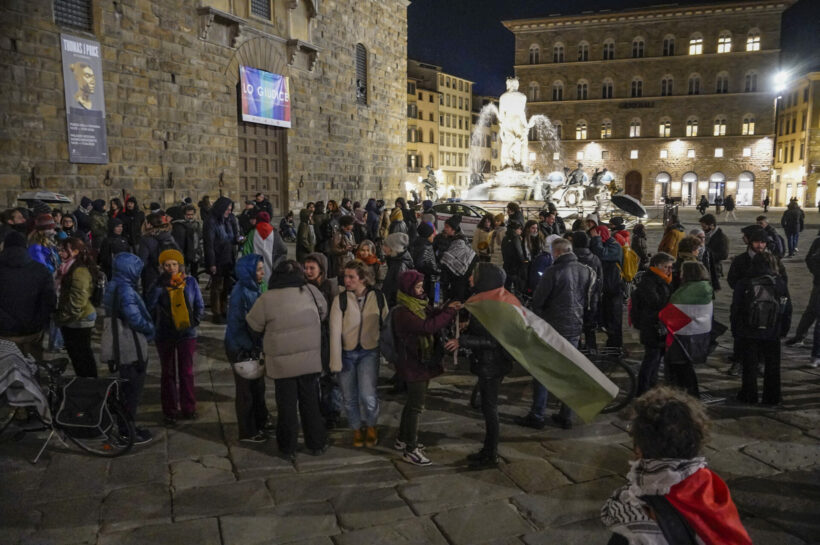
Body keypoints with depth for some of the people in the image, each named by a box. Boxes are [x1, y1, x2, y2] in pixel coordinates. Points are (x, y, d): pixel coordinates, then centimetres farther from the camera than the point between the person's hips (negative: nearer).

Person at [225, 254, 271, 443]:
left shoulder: (255, 288, 3)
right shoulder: (240, 293, -23)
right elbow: (236, 324, -23)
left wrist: (259, 345, 10)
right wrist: (249, 348, -20)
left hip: (253, 347, 8)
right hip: (241, 349, -8)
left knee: (258, 386, 20)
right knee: (246, 390, 5)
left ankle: (261, 421, 37)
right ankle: (247, 432, 19)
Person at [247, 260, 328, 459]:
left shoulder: (267, 298, -12)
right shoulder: (311, 291, -7)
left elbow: (254, 325, 1)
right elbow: (324, 312, 11)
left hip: (282, 362, -1)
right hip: (310, 360, 2)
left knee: (287, 405, 11)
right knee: (310, 402, 15)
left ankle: (288, 448, 22)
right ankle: (316, 444, 25)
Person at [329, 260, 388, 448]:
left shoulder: (378, 298, -4)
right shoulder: (340, 300, -8)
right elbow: (335, 331, -10)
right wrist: (335, 362, -12)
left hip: (369, 352, -1)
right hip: (347, 353, 1)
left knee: (367, 395, -13)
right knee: (349, 397, 9)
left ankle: (371, 426, 17)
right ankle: (357, 429, 35)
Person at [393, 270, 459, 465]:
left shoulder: (420, 305, 9)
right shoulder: (403, 312, -21)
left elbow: (433, 316, 9)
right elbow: (427, 326, -30)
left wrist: (449, 309, -9)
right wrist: (449, 312, -24)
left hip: (424, 361, 10)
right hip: (414, 363, -10)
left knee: (413, 402, 20)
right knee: (416, 406, -3)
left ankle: (402, 440, 34)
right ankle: (410, 450, 8)